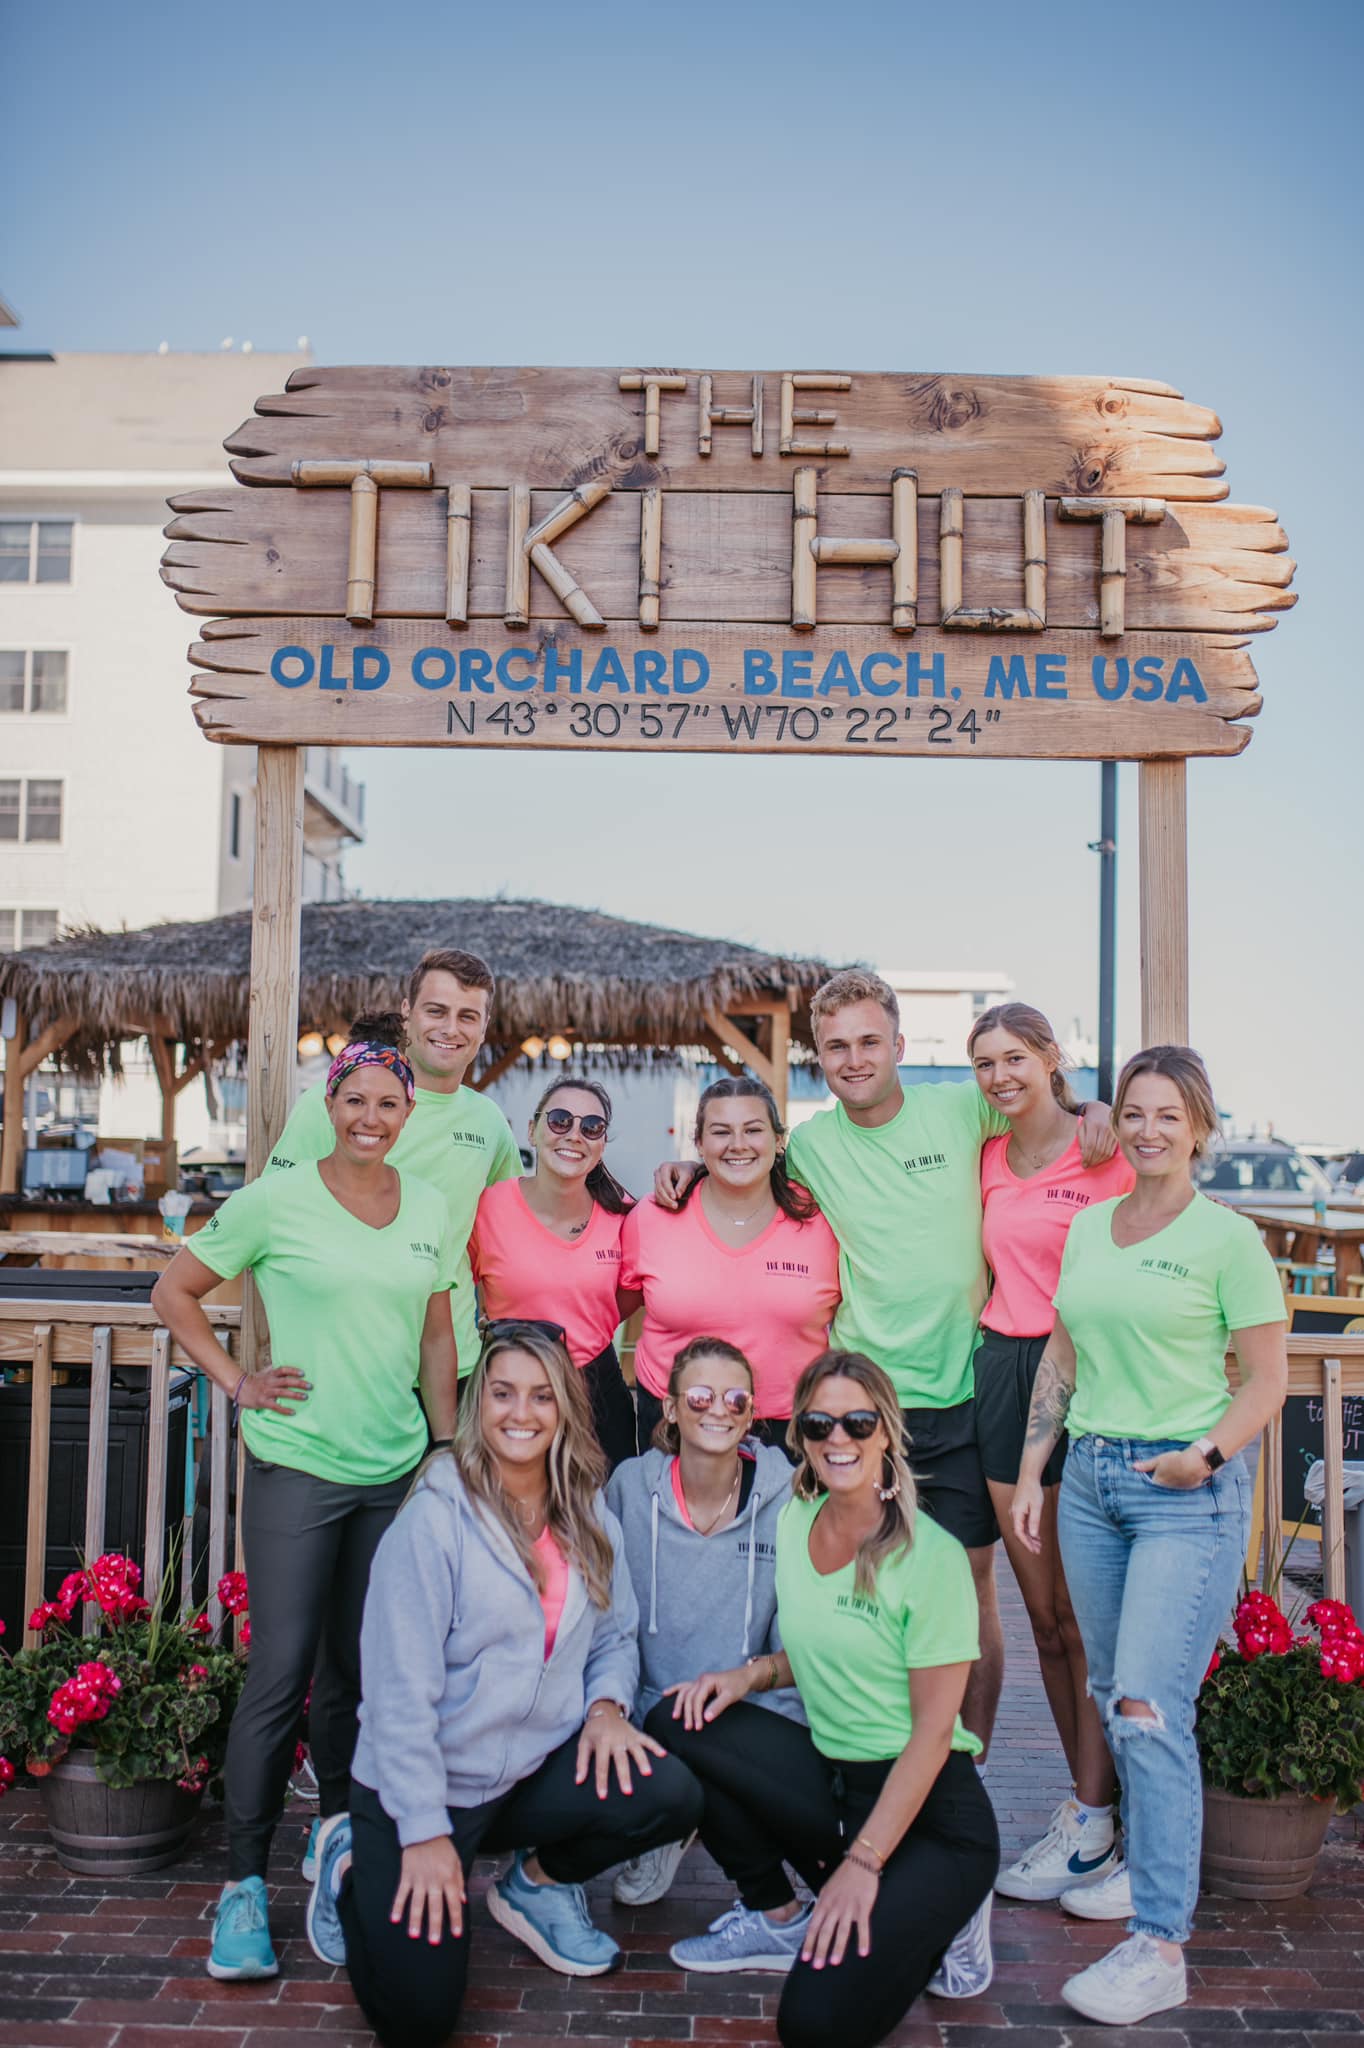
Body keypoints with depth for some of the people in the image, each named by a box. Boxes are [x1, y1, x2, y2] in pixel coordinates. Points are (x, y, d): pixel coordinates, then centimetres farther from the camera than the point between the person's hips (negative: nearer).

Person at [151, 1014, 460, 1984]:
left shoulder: (429, 1208, 6)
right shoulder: (278, 1201, -6)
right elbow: (174, 1292, 2)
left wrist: (449, 1449, 12)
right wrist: (237, 1382, -5)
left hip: (397, 1470, 4)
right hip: (299, 1466, -4)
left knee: (360, 1668, 13)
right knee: (282, 1669, -4)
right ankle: (244, 1882, 8)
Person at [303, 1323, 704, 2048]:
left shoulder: (589, 1521, 3)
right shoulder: (436, 1518, -16)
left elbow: (616, 1636, 13)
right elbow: (399, 1687, -17)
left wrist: (605, 1705, -9)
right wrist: (424, 1833, -19)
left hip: (538, 1771, 5)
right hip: (425, 1783, -5)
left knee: (671, 1795, -20)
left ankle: (540, 1883, 10)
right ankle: (355, 1867, 20)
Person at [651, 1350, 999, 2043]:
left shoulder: (931, 1557, -17)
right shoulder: (794, 1520, 2)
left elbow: (933, 1731, -16)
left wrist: (863, 1863, -19)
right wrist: (752, 1673, -4)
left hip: (931, 1810, -6)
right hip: (830, 1778, 7)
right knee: (679, 1726, -14)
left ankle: (936, 1916, 7)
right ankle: (774, 1915, 4)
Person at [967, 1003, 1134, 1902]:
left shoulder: (1103, 1154, -6)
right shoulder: (989, 1161, 12)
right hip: (1003, 1370, 6)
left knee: (1084, 1615, -3)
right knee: (1044, 1613, 10)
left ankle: (1094, 1823, 6)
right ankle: (1087, 1793, 22)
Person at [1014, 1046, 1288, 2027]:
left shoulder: (1228, 1236, -7)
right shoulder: (1086, 1228, 10)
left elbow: (1268, 1378, -5)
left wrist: (1207, 1455, -19)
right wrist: (1030, 1473, 12)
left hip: (1187, 1490, -6)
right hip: (1090, 1478, 6)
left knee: (1147, 1706, -11)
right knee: (1114, 1693, 14)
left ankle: (1160, 1946, -4)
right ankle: (1151, 1865, 33)